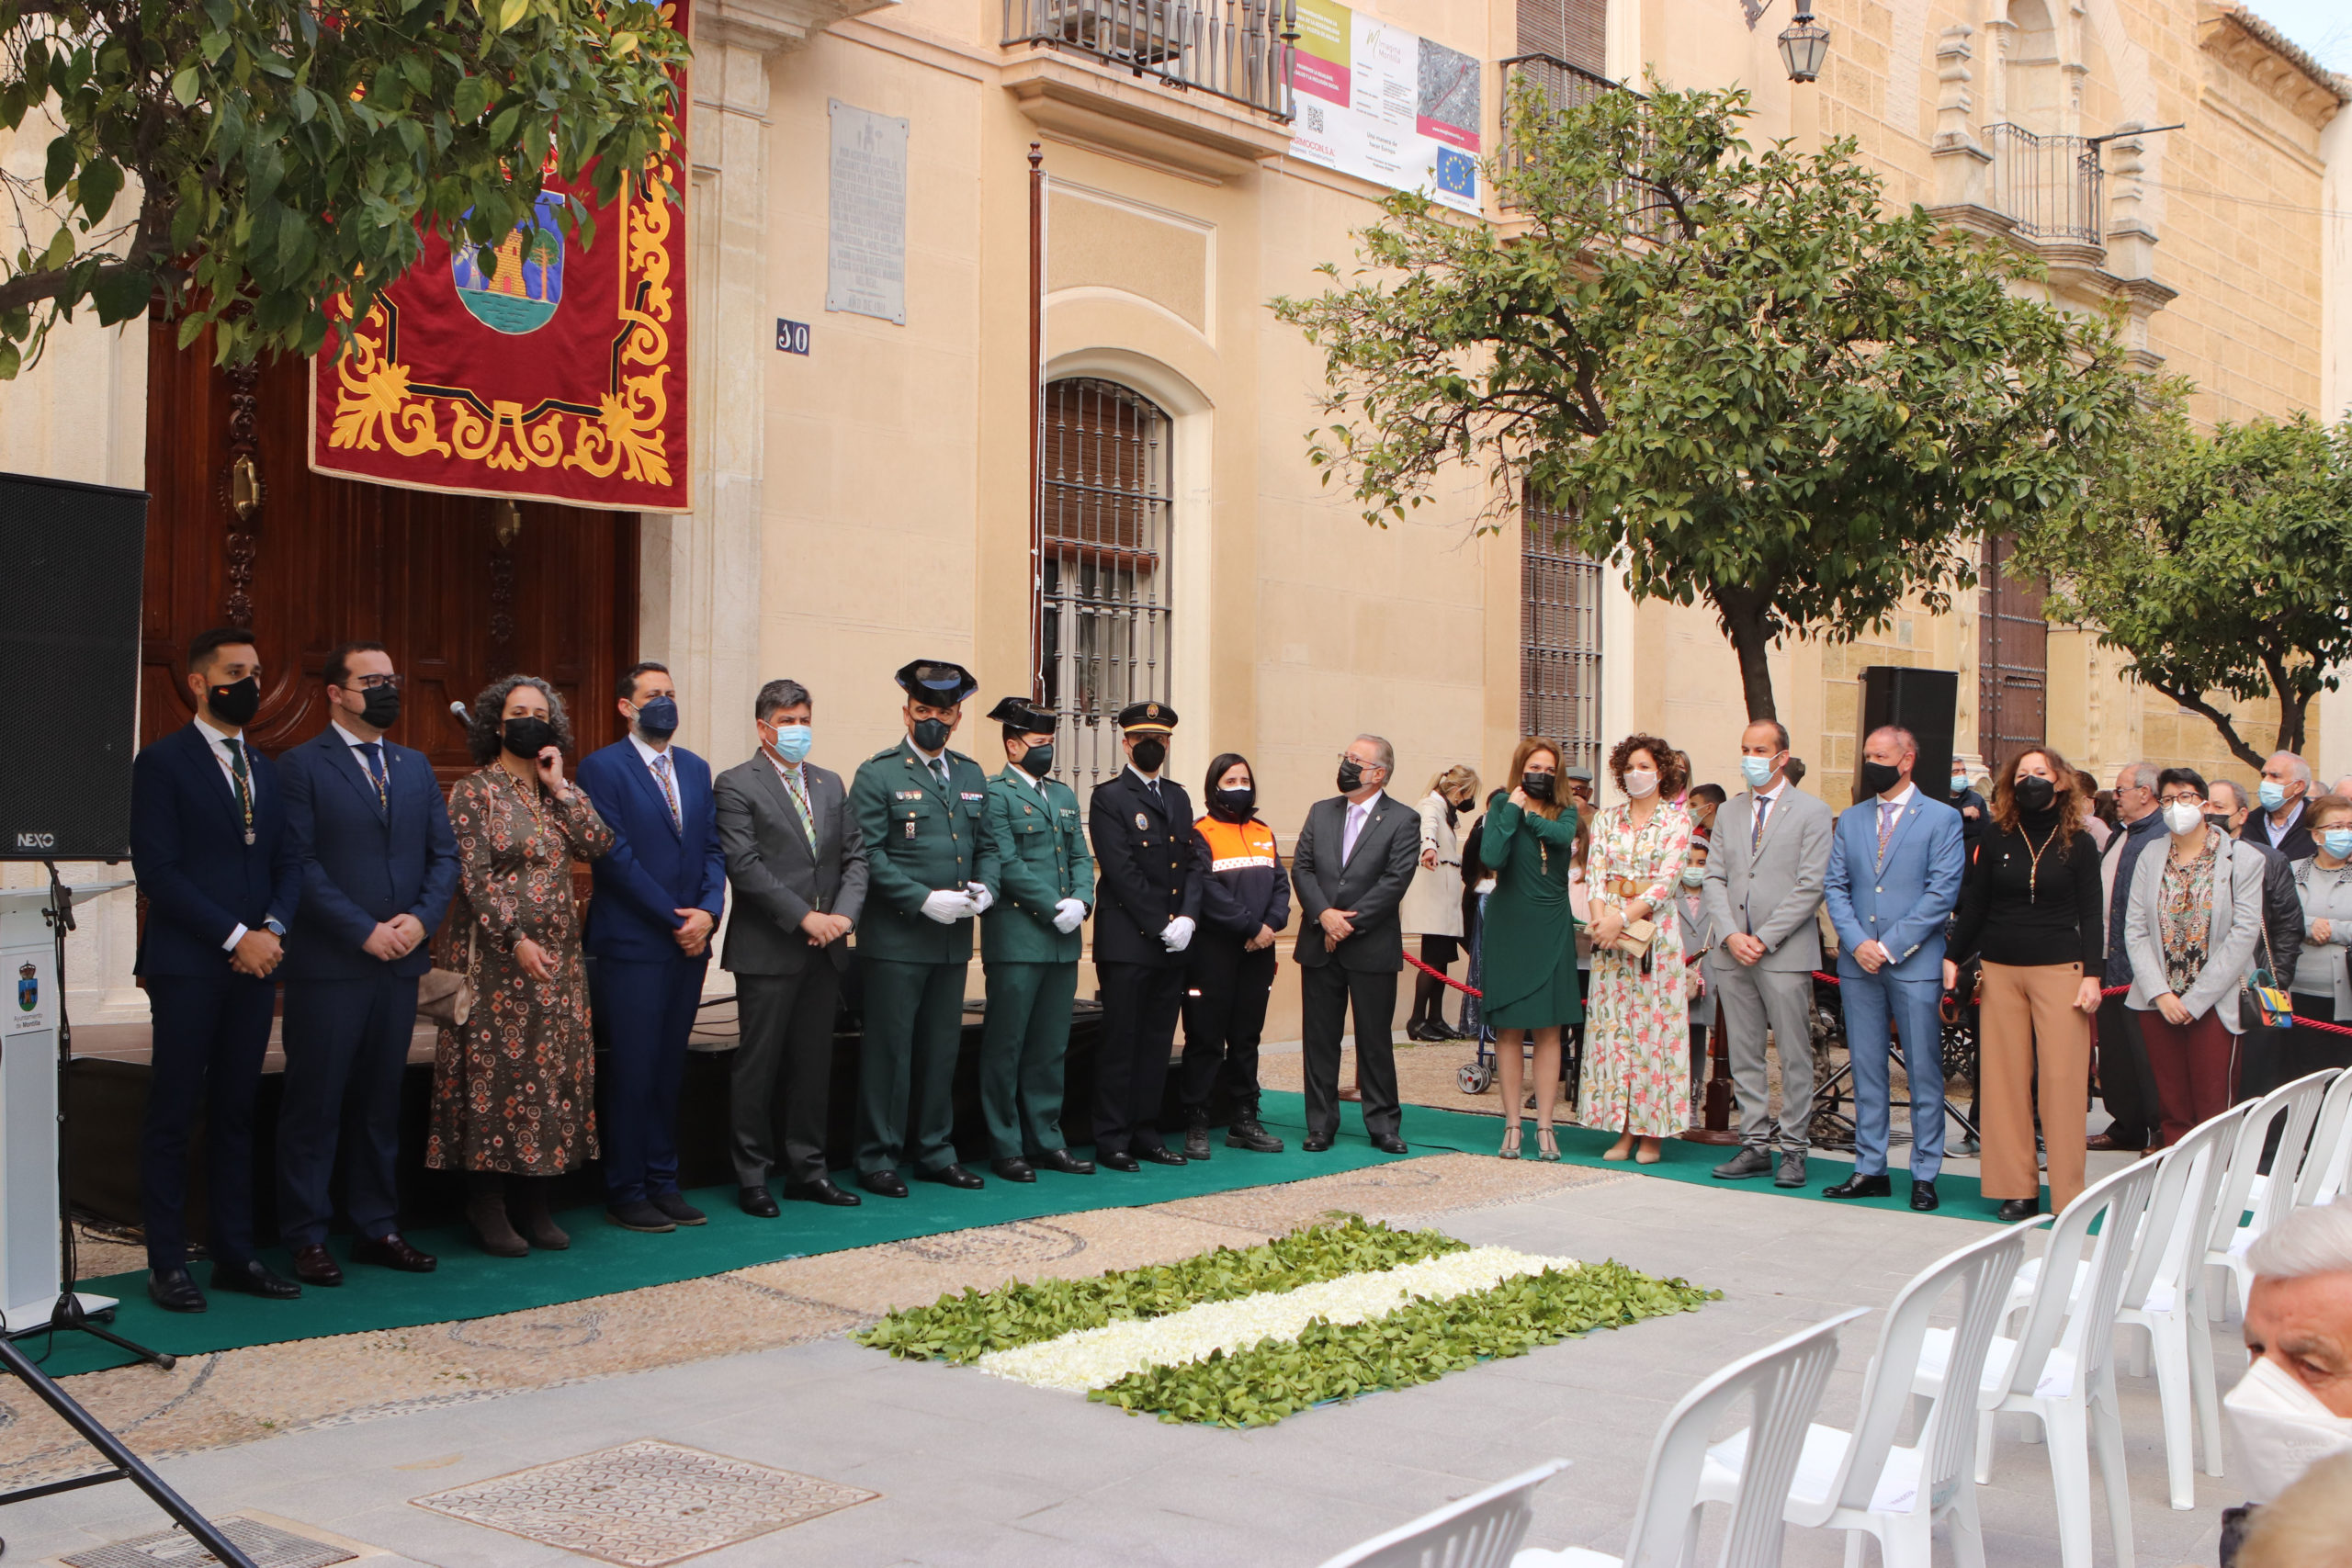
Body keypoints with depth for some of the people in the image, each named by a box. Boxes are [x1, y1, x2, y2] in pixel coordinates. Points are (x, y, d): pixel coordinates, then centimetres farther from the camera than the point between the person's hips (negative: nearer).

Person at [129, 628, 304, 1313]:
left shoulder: (266, 768, 16)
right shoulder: (162, 762, -4)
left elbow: (290, 860, 12)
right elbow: (155, 869, -11)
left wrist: (272, 929, -6)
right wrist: (234, 937, -14)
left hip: (256, 962, 6)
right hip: (188, 966, -6)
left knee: (236, 1113, 10)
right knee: (173, 1115, 1)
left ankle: (235, 1255, 15)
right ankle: (168, 1264, 7)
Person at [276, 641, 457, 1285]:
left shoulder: (415, 767, 14)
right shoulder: (302, 766, -4)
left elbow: (444, 853, 11)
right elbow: (302, 865, -12)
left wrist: (422, 919, -6)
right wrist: (364, 931, -16)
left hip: (400, 963, 6)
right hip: (327, 965, -6)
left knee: (381, 1100, 12)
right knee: (315, 1104, 1)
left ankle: (378, 1227, 20)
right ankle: (307, 1237, 9)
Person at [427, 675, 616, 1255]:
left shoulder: (559, 791, 13)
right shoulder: (475, 791, -3)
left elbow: (599, 845, -1)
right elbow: (473, 876, -10)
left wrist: (561, 786, -4)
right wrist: (517, 939, -17)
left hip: (558, 953, 6)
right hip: (498, 954, -5)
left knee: (555, 1068, 5)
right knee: (496, 1067, -4)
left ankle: (536, 1202, 13)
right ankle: (487, 1203, 6)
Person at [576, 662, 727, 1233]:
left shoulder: (695, 769, 14)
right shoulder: (602, 768, -6)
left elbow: (713, 848, 11)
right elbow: (617, 858, -12)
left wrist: (708, 911, -6)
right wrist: (675, 920, -12)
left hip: (687, 947, 6)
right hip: (632, 945, -6)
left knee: (669, 1071, 11)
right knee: (632, 1073, -1)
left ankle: (662, 1184, 18)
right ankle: (625, 1195, 8)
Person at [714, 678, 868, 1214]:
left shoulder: (830, 784, 15)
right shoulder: (736, 785, -4)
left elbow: (855, 855, 11)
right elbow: (744, 865, -13)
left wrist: (845, 913, -6)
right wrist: (804, 917, -16)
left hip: (826, 948, 6)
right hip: (767, 950, -6)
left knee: (814, 1063, 11)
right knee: (758, 1065, 1)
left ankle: (807, 1169, 20)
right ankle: (751, 1177, 9)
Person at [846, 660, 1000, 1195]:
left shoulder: (971, 776, 14)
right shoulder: (878, 774, -4)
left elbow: (986, 845, 18)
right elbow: (869, 855, -11)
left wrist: (985, 889, -3)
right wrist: (924, 899, -18)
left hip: (954, 939, 6)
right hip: (895, 939, -6)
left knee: (942, 1049, 12)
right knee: (888, 1049, -2)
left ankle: (935, 1153, 22)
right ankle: (877, 1159, 8)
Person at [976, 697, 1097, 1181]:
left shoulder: (1063, 794, 18)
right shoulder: (994, 794, -5)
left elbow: (1081, 857, 15)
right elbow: (1007, 865, -12)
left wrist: (1081, 901, -3)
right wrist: (1053, 909, -13)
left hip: (1063, 942, 7)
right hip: (1016, 939, -7)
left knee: (1050, 1048, 11)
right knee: (1005, 1047, 1)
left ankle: (1048, 1141, 19)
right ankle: (1005, 1147, 8)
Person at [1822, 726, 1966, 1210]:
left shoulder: (1942, 819, 0)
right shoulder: (1851, 819, 14)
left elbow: (1942, 893, -7)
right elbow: (1835, 887, 10)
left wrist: (1889, 945, -12)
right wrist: (1857, 942, -7)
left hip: (1915, 962, -4)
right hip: (1858, 964, 4)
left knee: (1924, 1072, 0)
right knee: (1866, 1070, 8)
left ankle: (1925, 1174, 7)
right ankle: (1870, 1169, 15)